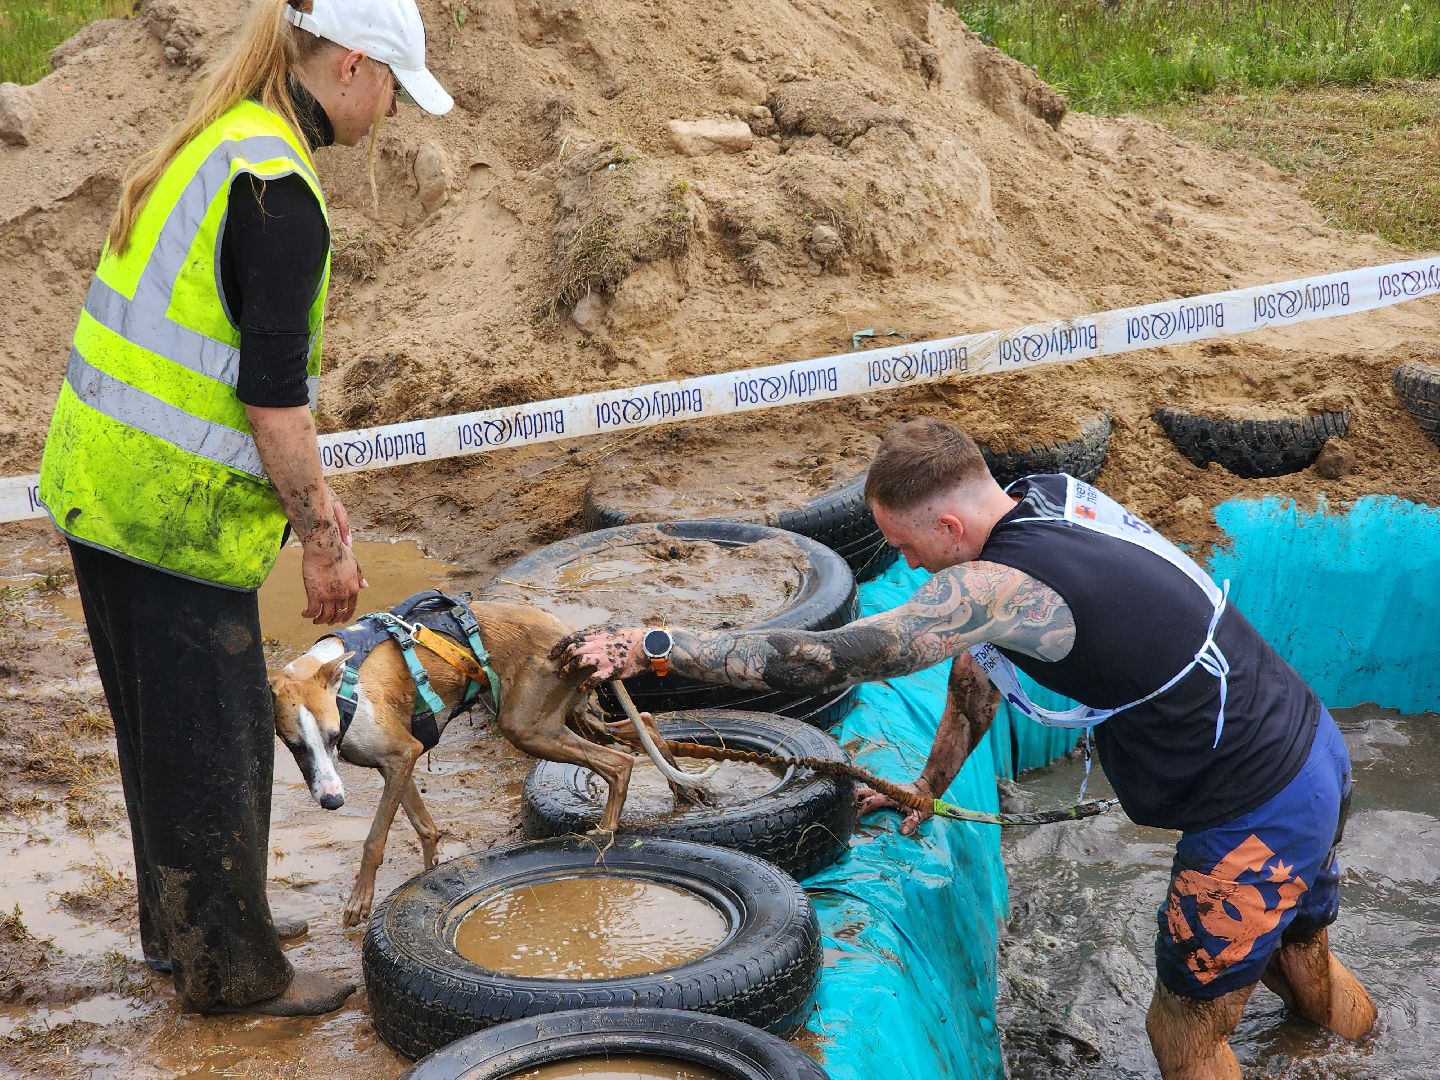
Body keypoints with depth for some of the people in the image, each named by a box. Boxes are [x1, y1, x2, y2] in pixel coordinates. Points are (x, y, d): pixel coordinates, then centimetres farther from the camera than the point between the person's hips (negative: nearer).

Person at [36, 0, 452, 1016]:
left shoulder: (216, 146, 12)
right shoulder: (278, 189, -18)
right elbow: (272, 392, -21)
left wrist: (308, 484, 23)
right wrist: (322, 536, -13)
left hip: (101, 479, 10)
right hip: (171, 506, -10)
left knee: (166, 727, 21)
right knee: (215, 740, 4)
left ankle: (183, 923, 37)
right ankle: (233, 971, 18)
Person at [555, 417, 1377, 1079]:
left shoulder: (995, 586, -27)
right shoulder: (1050, 497, 0)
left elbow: (827, 660, -29)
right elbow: (983, 657, 13)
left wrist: (646, 646, -25)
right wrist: (929, 787, 22)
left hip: (1260, 821, -9)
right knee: (1296, 946, 32)